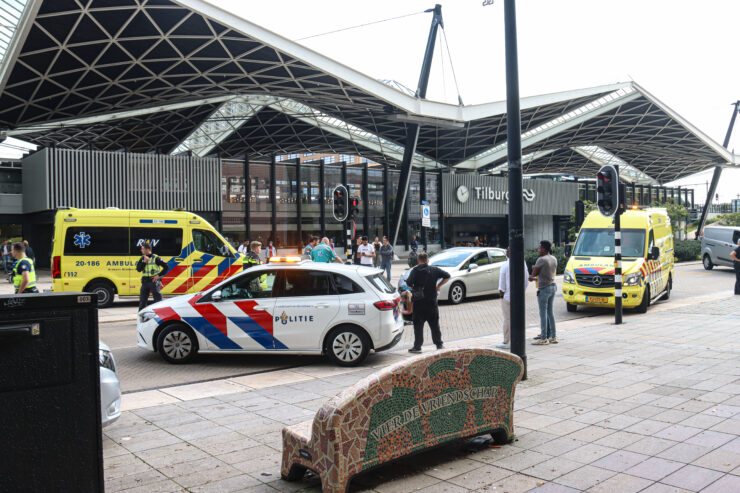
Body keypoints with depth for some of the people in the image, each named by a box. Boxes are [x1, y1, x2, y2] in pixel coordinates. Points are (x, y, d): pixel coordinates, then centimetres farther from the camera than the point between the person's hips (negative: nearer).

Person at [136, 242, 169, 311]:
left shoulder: (156, 258, -6)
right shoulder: (142, 258, 10)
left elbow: (166, 267, -7)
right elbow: (138, 269, 2)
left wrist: (159, 275, -12)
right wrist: (144, 262, -11)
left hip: (154, 281, -5)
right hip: (145, 282, 5)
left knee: (158, 300, -1)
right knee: (142, 300, 7)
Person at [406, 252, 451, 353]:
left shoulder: (415, 271, -6)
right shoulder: (434, 269, 2)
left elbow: (409, 283, -15)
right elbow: (447, 276, 1)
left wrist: (413, 288, 5)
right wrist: (439, 285, 9)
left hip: (418, 302, -2)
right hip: (432, 302, 2)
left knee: (418, 325, 3)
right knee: (434, 324, 12)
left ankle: (417, 346, 3)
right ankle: (439, 344, 16)